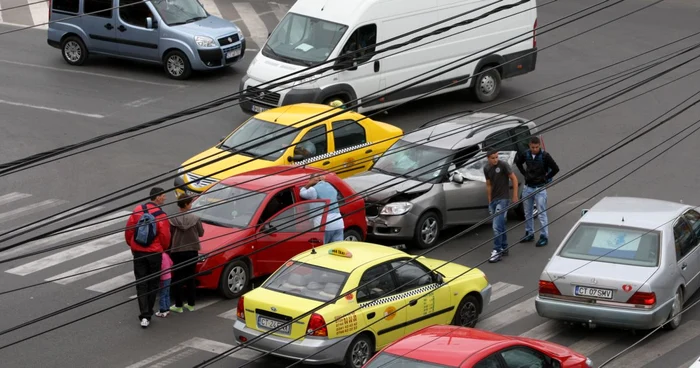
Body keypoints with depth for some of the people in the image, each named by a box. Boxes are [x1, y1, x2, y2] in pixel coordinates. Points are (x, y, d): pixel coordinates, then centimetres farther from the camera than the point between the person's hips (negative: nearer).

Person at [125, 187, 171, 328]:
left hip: (138, 253, 3)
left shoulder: (138, 210, -5)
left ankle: (144, 315, -6)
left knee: (141, 284, 5)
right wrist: (163, 249, 11)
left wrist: (132, 245, 18)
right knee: (153, 283, 13)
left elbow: (128, 230, 1)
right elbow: (165, 237, -11)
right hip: (154, 253, -3)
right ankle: (148, 313, 17)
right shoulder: (161, 216, -15)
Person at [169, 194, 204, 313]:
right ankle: (191, 304, 18)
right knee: (191, 278, 13)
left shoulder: (173, 220, -11)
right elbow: (201, 233, 1)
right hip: (192, 251, 1)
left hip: (177, 252, -1)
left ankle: (178, 305, 7)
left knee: (177, 278, 7)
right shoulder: (195, 218, -10)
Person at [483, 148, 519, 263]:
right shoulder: (486, 169, 6)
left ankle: (497, 251, -11)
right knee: (500, 225, 15)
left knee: (497, 226, -12)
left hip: (503, 199, -6)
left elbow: (514, 179, -7)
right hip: (493, 200, 7)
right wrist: (489, 201, 12)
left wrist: (515, 195, -8)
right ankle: (504, 248, 26)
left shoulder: (503, 165, -12)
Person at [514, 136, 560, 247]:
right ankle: (529, 234, 26)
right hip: (527, 188, 5)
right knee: (528, 213, 14)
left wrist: (546, 178, -5)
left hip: (540, 189, -5)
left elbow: (555, 169, -11)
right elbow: (518, 162, 19)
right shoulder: (525, 155, -1)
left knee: (542, 214, -3)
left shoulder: (545, 156, -14)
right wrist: (524, 174, 10)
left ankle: (544, 236, 2)